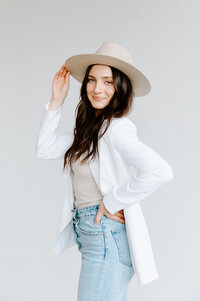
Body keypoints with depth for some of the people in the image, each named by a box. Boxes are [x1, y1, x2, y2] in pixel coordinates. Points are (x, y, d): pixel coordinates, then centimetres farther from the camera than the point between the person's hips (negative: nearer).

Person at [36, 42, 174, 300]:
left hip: (107, 237, -8)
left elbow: (160, 171, -32)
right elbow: (45, 149, 12)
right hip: (91, 237, 8)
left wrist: (112, 202, -20)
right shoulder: (88, 126, 9)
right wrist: (57, 100, 5)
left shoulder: (117, 127, -18)